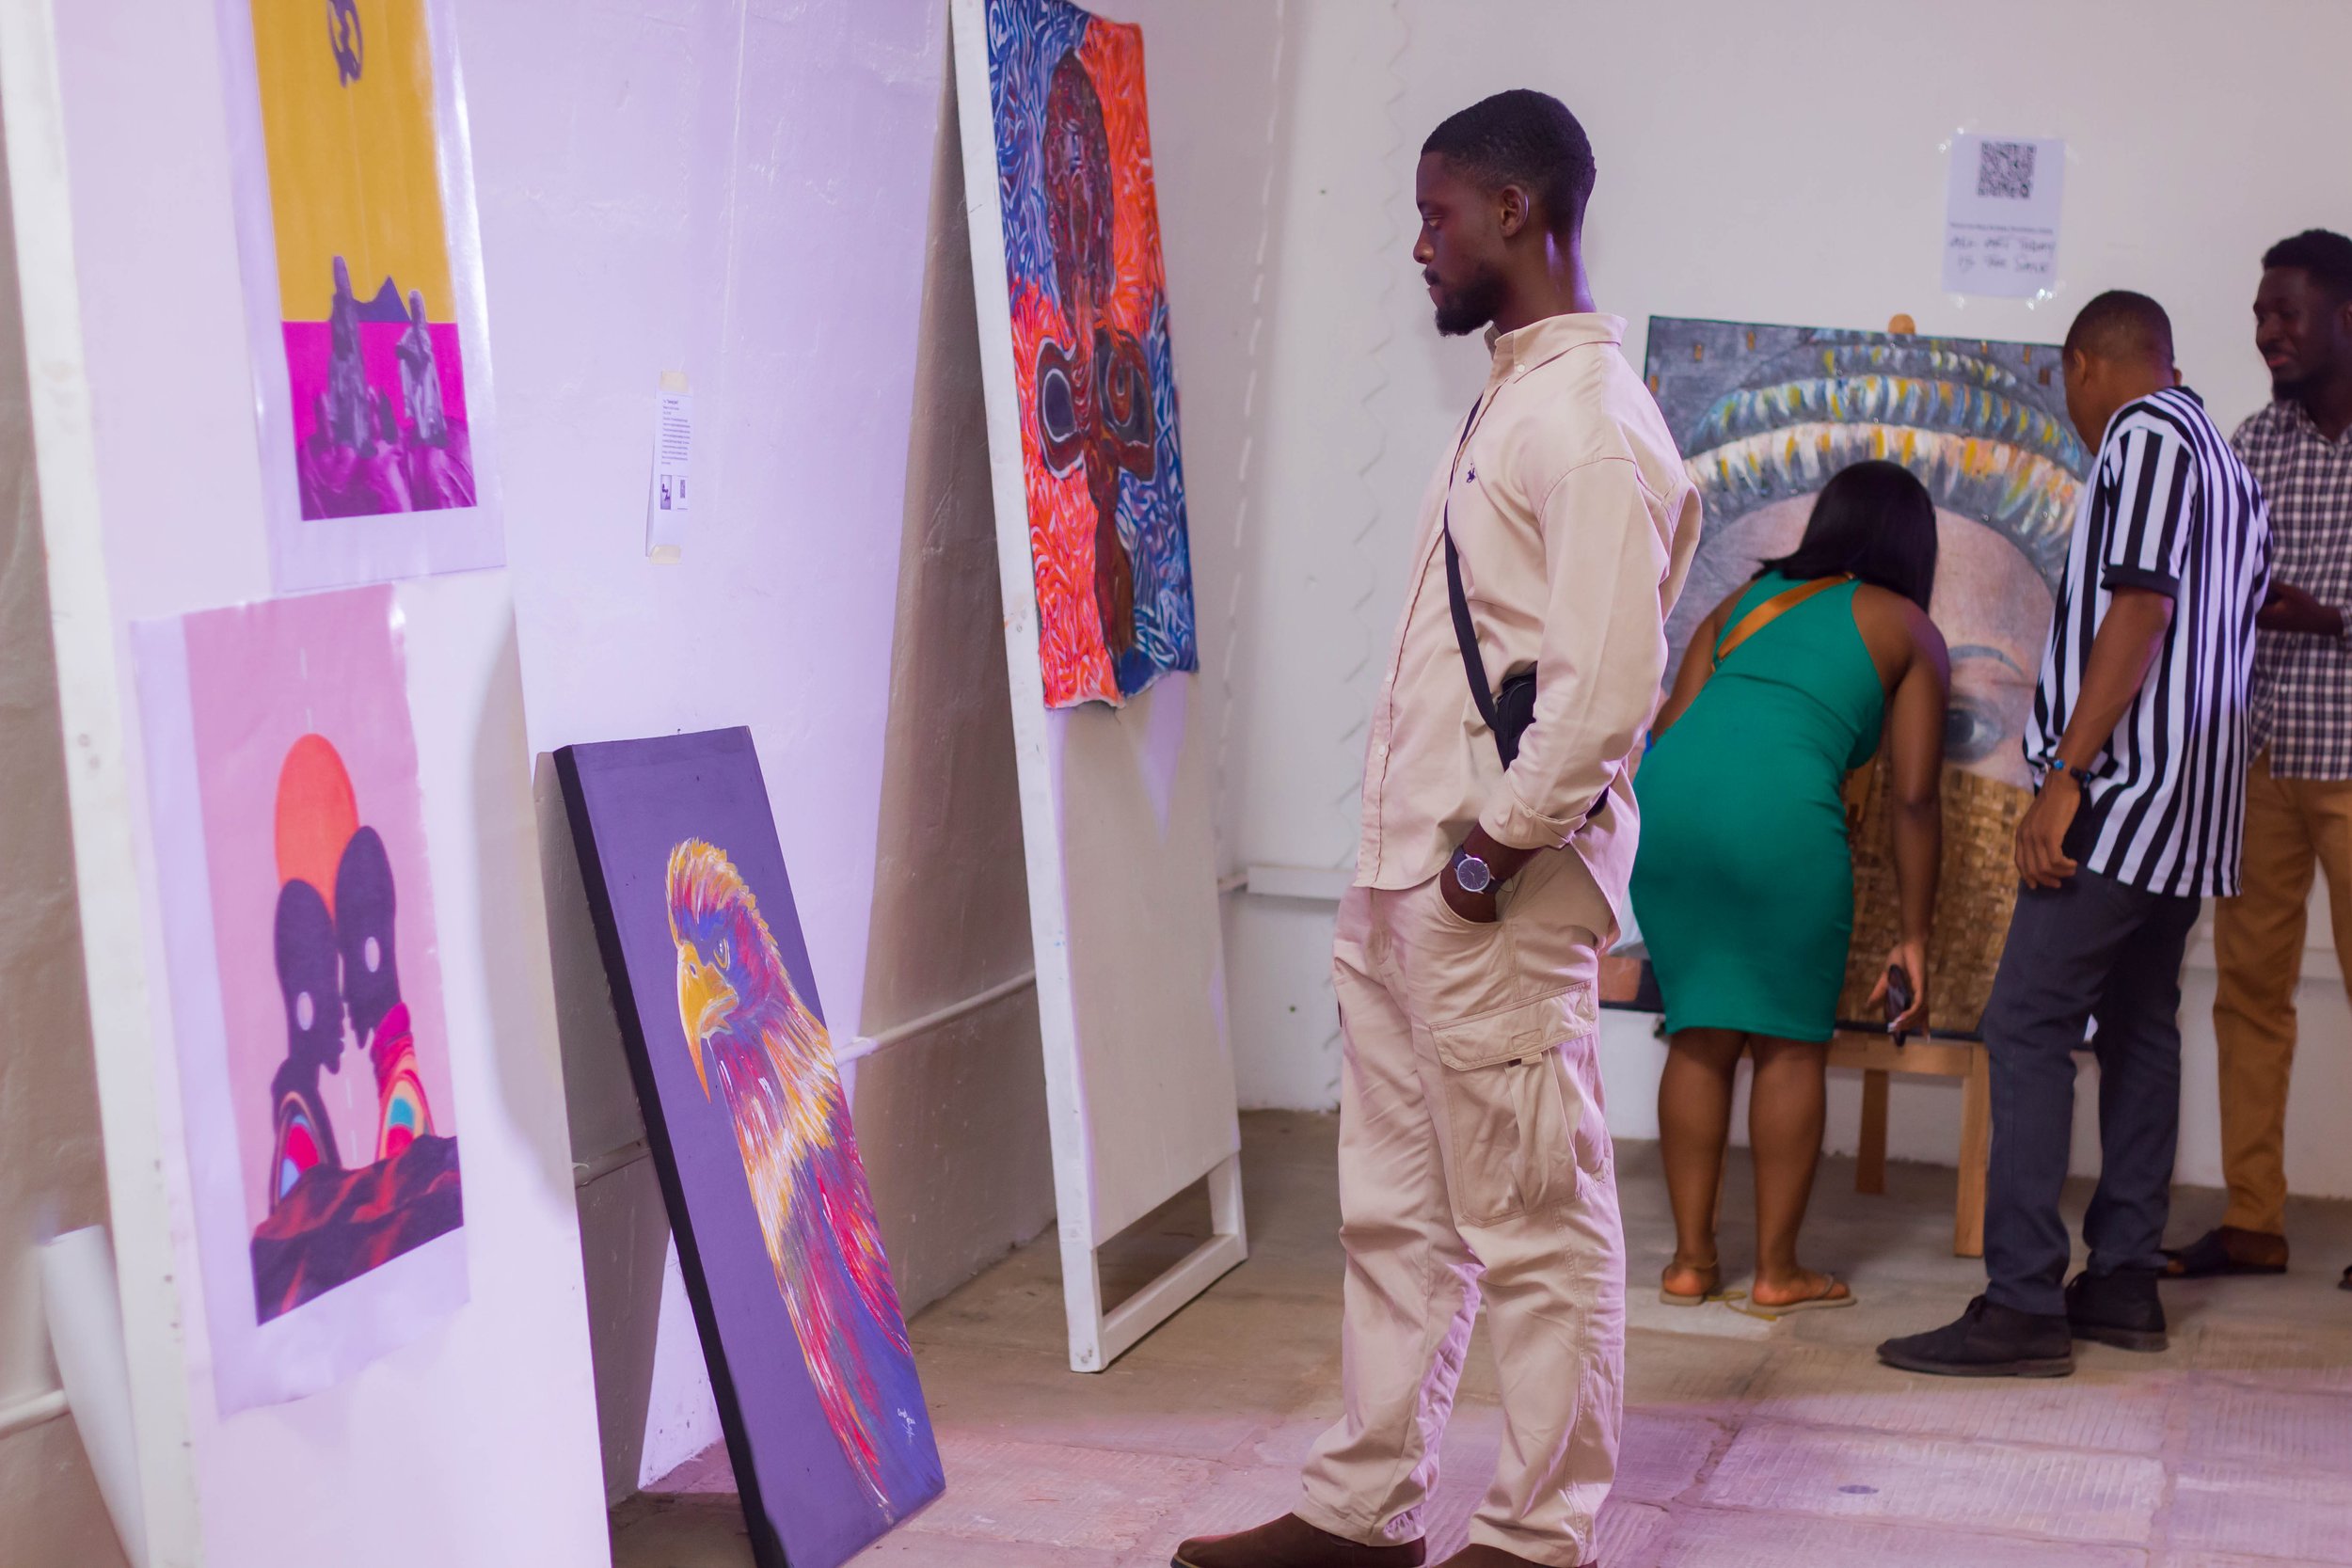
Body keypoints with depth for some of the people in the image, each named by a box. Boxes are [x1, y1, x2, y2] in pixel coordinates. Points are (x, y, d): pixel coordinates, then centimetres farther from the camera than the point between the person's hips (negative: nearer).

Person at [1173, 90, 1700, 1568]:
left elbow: (1610, 687, -23)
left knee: (1538, 1227, 3)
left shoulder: (1592, 423, -15)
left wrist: (1495, 846, -16)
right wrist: (1408, 857, 15)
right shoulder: (1509, 404, 16)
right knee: (1397, 1213, 16)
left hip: (1498, 901, -10)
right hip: (1402, 887, 10)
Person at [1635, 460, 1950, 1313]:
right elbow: (1914, 796, 10)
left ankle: (1691, 1257, 18)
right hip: (1780, 809, -4)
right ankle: (1777, 1268, 15)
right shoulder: (1908, 632, 17)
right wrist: (1914, 936, 15)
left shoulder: (1746, 600, 28)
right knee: (1792, 1043, 10)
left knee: (1699, 1034, 15)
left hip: (1664, 793, 4)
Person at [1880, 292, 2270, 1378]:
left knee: (2029, 1026, -11)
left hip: (2126, 790, -10)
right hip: (2192, 804, 10)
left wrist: (2066, 776, -20)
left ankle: (2023, 1306, -14)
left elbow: (2140, 608, -18)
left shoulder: (2144, 434, -8)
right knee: (2139, 1026, 13)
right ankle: (2124, 1281, 16)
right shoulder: (2223, 457, 20)